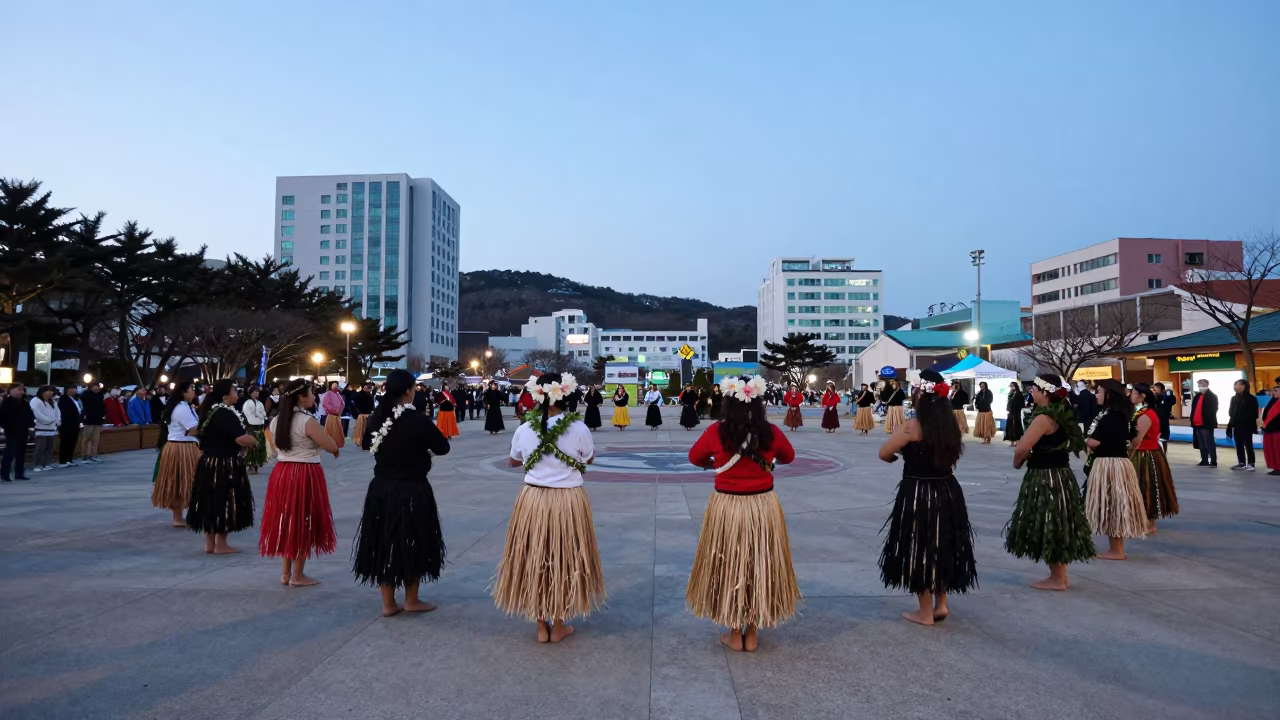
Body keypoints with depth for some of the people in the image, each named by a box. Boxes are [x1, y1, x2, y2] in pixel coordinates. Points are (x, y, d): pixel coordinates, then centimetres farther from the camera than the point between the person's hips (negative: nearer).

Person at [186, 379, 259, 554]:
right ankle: (220, 545, 7)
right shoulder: (226, 414, -19)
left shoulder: (210, 411, 10)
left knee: (211, 501, 13)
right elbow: (242, 439, -27)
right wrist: (254, 440, -7)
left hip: (208, 463, 9)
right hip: (225, 466, -9)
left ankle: (210, 543, 21)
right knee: (224, 503, 0)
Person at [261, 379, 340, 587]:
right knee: (302, 524, 3)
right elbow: (333, 448, -15)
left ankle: (285, 573, 22)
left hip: (282, 473, 7)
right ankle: (297, 576, 10)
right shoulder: (308, 421, -16)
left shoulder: (276, 420, 7)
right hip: (305, 475, -7)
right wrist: (321, 443, 6)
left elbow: (276, 448, 17)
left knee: (286, 521, 16)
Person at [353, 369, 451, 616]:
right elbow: (443, 447, -8)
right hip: (412, 491, -5)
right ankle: (411, 601, 21)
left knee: (385, 544, 13)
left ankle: (388, 603, 21)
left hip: (381, 489, 5)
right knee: (413, 544, 10)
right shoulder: (418, 420, -18)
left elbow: (367, 444, 17)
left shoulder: (376, 418, -1)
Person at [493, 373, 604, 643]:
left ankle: (541, 626, 23)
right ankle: (558, 626, 24)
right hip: (568, 502, -1)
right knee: (563, 560, 13)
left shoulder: (524, 429, -6)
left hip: (532, 500, 2)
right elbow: (590, 458, 7)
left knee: (535, 559, 15)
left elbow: (512, 462, 13)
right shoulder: (579, 428, -12)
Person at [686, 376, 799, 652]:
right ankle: (752, 635, 25)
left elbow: (695, 457, 7)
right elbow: (788, 456, 13)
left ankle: (735, 635, 23)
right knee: (759, 568, 15)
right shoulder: (771, 432, -8)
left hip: (726, 508, -1)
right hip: (763, 507, 1)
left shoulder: (716, 431, -12)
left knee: (730, 568, 14)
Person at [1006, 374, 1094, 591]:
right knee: (1057, 526, 16)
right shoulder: (1061, 414, 9)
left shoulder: (1044, 417, -20)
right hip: (1059, 474, 9)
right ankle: (1060, 575, 26)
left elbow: (1022, 449, -25)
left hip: (1045, 478, -9)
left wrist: (1017, 463, -3)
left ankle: (1057, 578, 10)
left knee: (1047, 527, 1)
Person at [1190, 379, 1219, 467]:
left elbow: (1213, 411, -12)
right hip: (1197, 424, 8)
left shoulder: (1212, 397, -6)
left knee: (1210, 444, -5)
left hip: (1206, 424, -8)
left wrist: (1210, 423, -17)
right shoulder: (1197, 396, 16)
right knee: (1202, 445, 12)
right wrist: (1192, 421, 12)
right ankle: (1204, 460, 18)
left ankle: (1213, 462, -2)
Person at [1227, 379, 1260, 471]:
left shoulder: (1251, 398, -6)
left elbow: (1253, 414, -10)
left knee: (1248, 445, -4)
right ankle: (1242, 463, 17)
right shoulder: (1234, 398, 15)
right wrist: (1230, 425, 12)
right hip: (1237, 426, 7)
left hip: (1246, 427, -7)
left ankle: (1250, 464, 0)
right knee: (1239, 446, 10)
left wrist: (1252, 425, -17)